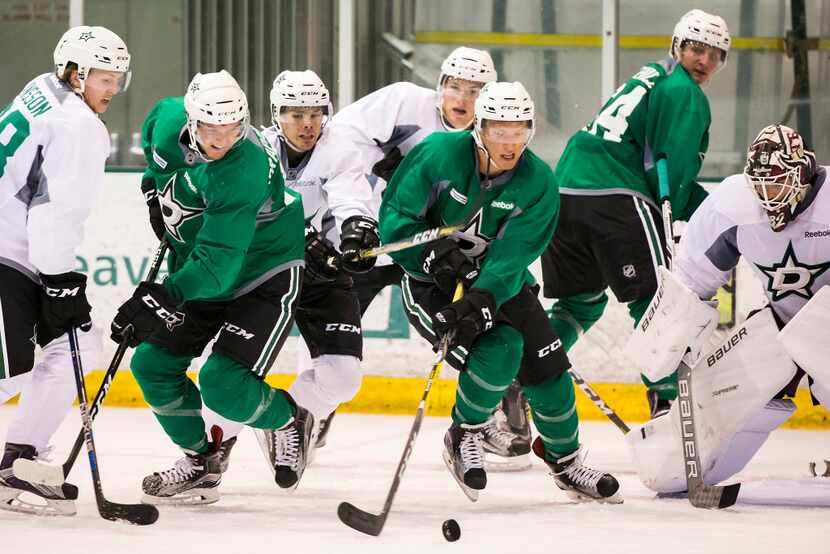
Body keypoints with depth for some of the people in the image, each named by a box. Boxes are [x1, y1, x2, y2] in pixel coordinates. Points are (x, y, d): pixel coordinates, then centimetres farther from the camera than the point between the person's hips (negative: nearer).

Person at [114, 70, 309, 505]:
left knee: (222, 384, -20)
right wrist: (155, 184, 12)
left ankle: (288, 421, 11)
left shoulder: (244, 171, -35)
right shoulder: (168, 120, -14)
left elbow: (218, 261, -40)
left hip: (262, 277, -8)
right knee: (152, 364, 2)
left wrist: (166, 297, -50)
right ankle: (200, 460, 19)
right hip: (197, 272, 8)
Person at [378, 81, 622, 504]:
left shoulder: (538, 183, -16)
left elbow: (512, 255, -24)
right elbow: (396, 219, -17)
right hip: (428, 274, -4)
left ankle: (565, 461, 20)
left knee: (545, 364, -1)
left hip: (497, 278, 4)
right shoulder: (439, 154, -21)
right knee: (498, 351, -24)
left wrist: (481, 300, -40)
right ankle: (465, 437, -1)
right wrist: (440, 258, -31)